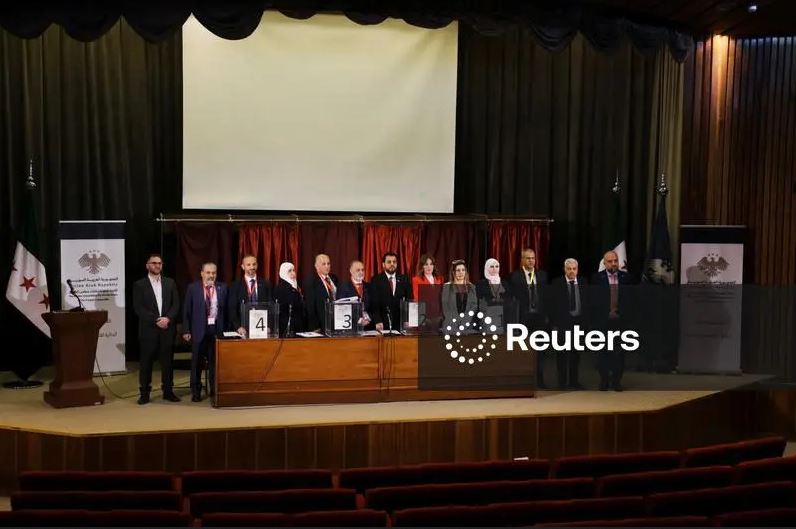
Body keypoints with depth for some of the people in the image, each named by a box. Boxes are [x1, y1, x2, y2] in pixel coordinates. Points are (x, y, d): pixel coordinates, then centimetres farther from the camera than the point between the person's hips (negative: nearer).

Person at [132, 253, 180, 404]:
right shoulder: (139, 284, 3)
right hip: (148, 329, -2)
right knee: (146, 361, 1)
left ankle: (168, 391, 13)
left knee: (167, 360, 5)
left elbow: (176, 304, 6)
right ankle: (144, 393, 8)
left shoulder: (170, 283, 11)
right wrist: (156, 320, -13)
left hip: (167, 328, 2)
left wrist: (167, 318, -11)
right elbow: (138, 308, -5)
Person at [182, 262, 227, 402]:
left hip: (216, 329, 1)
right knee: (197, 362, 6)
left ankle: (215, 390, 18)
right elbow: (187, 310, 1)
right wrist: (186, 330, -3)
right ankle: (196, 392, 16)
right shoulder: (193, 288, 0)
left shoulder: (222, 288, 4)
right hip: (199, 330, -1)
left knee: (215, 361, 6)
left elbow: (226, 309, 4)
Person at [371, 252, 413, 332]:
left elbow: (409, 301, 7)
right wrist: (378, 321, -16)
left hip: (400, 323, 2)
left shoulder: (404, 279, 10)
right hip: (383, 324, -2)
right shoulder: (376, 280, 2)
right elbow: (374, 303, -5)